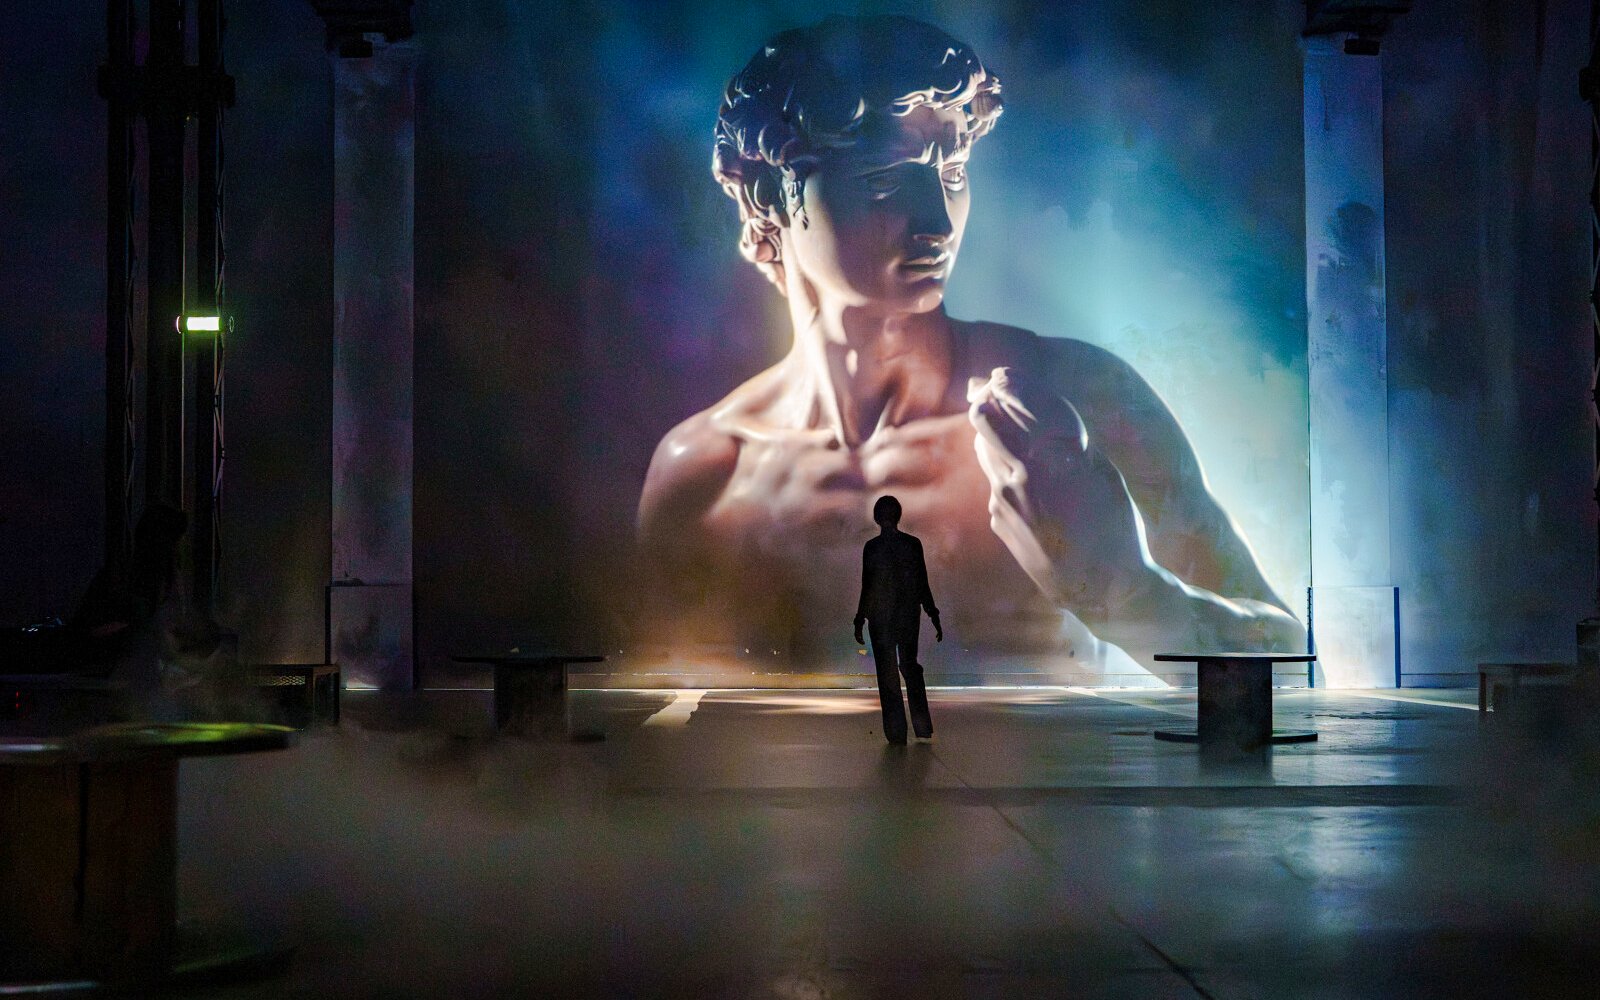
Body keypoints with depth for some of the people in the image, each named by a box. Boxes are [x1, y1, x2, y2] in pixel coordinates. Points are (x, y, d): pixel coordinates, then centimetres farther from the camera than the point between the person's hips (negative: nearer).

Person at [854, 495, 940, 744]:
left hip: (881, 614, -3)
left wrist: (860, 621, -1)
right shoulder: (913, 544, -2)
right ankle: (922, 726, 9)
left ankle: (896, 732, 1)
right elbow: (923, 585, -1)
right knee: (910, 666, 17)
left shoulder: (871, 547, -9)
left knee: (887, 672, 4)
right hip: (909, 612, 3)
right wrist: (934, 616, 7)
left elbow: (867, 587, -9)